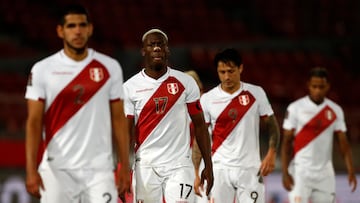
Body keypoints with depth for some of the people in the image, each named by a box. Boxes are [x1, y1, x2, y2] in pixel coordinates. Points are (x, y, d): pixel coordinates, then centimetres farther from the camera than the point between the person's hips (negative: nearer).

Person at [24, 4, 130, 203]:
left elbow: (118, 119, 8)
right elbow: (34, 122, -1)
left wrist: (125, 167, 3)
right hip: (57, 170, -1)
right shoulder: (43, 70, 2)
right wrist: (31, 170, -10)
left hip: (99, 169, 1)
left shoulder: (109, 68, 6)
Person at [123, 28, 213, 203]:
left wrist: (208, 165, 3)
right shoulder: (131, 87, 2)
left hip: (179, 164, 0)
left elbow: (199, 125, 7)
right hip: (146, 167, 1)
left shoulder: (185, 83, 4)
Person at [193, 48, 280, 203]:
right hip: (220, 169, 0)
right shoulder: (207, 99, 1)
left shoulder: (256, 93, 2)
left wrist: (271, 154, -8)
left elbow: (272, 125, 7)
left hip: (250, 169, 0)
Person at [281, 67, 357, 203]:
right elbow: (286, 142, -3)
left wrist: (351, 170, -4)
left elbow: (343, 142, 6)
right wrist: (285, 172, -10)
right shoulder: (296, 108, -4)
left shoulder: (335, 111, 6)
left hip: (325, 173, 4)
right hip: (301, 170, -4)